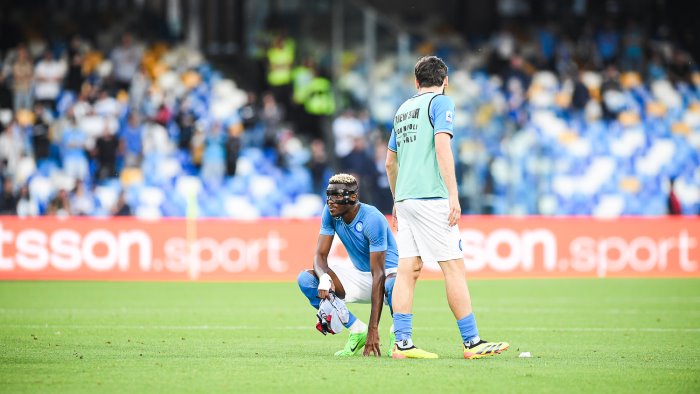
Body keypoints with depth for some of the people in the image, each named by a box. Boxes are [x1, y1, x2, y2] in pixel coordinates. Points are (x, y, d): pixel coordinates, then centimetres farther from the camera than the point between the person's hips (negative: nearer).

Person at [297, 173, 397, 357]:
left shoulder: (372, 220, -28)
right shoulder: (331, 213, -10)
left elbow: (378, 275, -31)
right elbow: (320, 255, -7)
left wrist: (373, 329, -35)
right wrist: (324, 277, -36)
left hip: (389, 272, -6)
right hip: (360, 275, 7)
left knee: (392, 286, -43)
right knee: (306, 279, -13)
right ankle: (357, 331, -3)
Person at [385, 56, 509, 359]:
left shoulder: (403, 109, 20)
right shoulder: (441, 102, -1)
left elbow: (390, 162, 25)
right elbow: (441, 146, -15)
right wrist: (454, 195, -17)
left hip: (405, 198, 7)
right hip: (431, 197, -7)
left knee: (408, 270, 3)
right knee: (454, 267, -6)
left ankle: (402, 343, -2)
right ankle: (471, 342, -7)